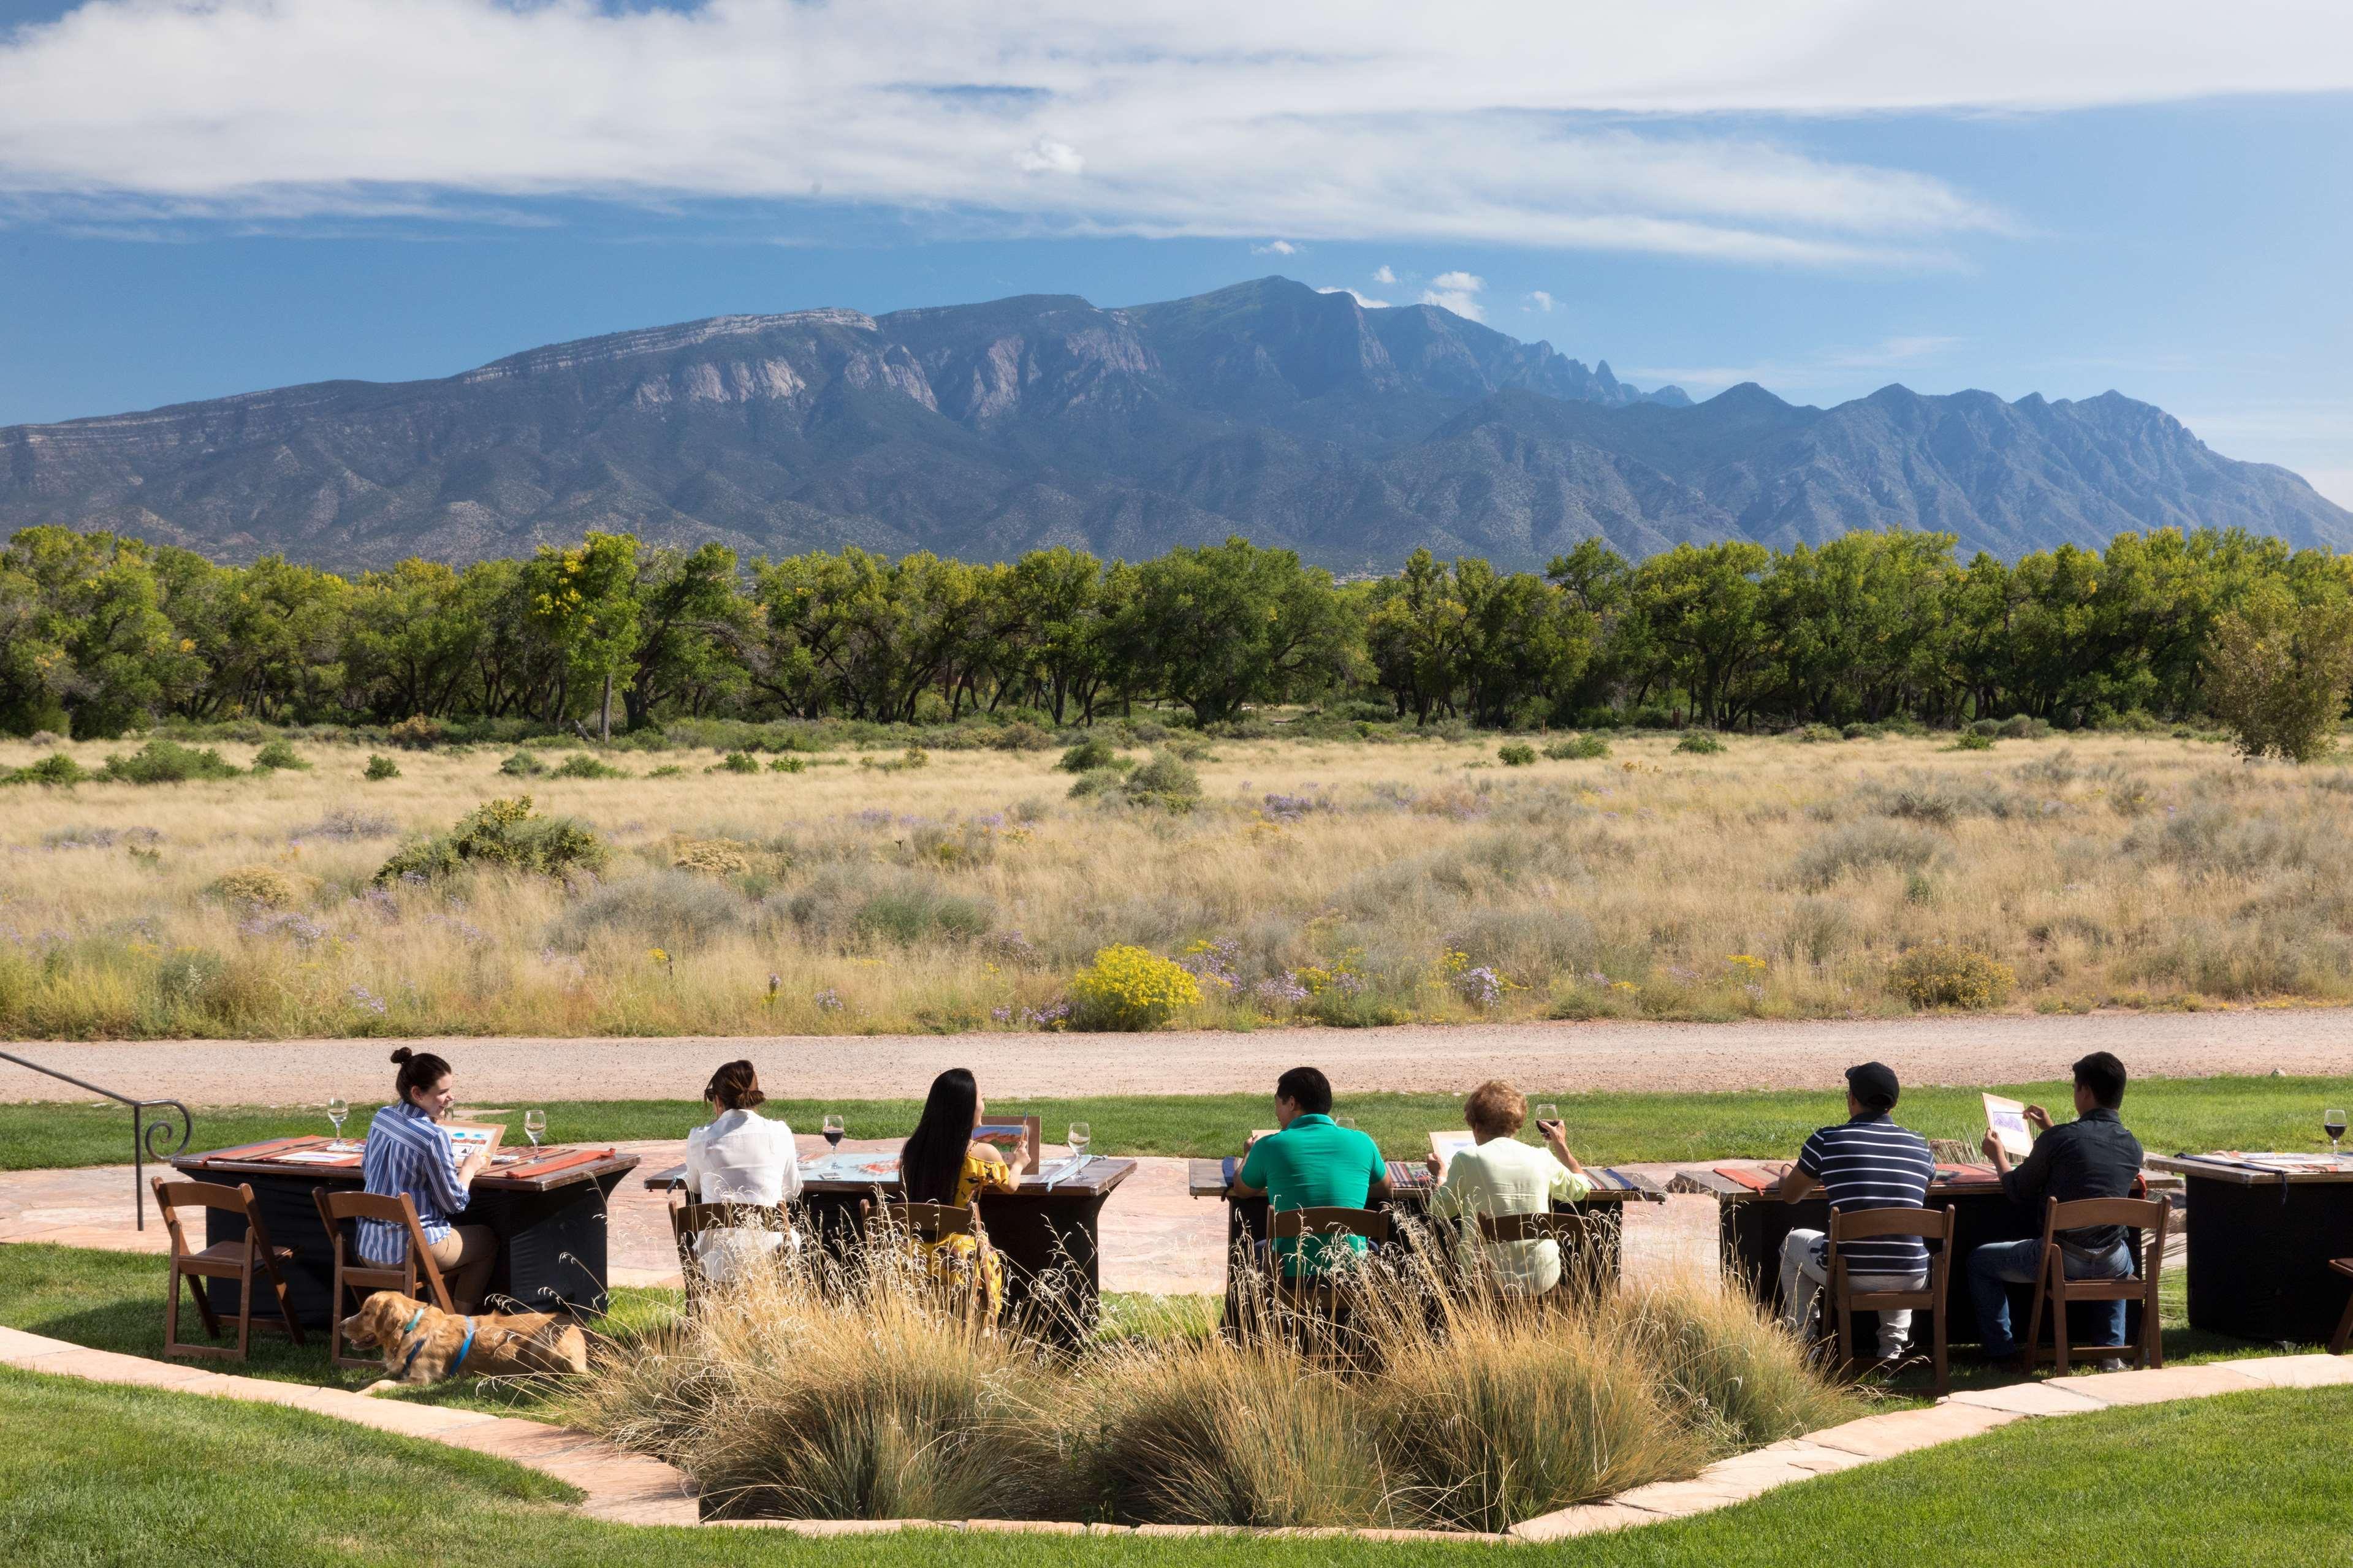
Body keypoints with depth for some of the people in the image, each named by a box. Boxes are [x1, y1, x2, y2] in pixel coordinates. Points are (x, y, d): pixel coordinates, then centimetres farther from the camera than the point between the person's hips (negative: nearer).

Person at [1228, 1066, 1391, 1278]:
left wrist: (1249, 1154, 36)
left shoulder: (1270, 1146, -6)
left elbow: (1241, 1190, 15)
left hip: (1293, 1272, -1)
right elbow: (1385, 1192, 18)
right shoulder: (1361, 1143, -1)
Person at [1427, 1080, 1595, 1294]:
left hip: (1487, 1284, -2)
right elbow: (1581, 1187, 17)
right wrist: (1561, 1146, 30)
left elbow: (1440, 1210, 2)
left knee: (1455, 1246, 30)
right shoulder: (1541, 1159, -1)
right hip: (1542, 1281, 2)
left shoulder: (1467, 1159, -10)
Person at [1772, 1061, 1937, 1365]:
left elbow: (1790, 1196, 11)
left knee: (1793, 1243, 29)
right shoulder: (1920, 1147, 4)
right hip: (1910, 1281, 3)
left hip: (1849, 1276, -3)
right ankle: (1893, 1346, 26)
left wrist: (1787, 1174, 36)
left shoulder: (1827, 1141, -5)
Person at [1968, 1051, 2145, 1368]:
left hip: (2059, 1259, -5)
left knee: (1980, 1262, 19)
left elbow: (2018, 1191, 1)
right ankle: (2113, 1350, 30)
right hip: (2109, 1264, 5)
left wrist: (1998, 1156, 20)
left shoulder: (2058, 1139, -13)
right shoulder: (2132, 1147, 2)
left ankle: (2001, 1353, 17)